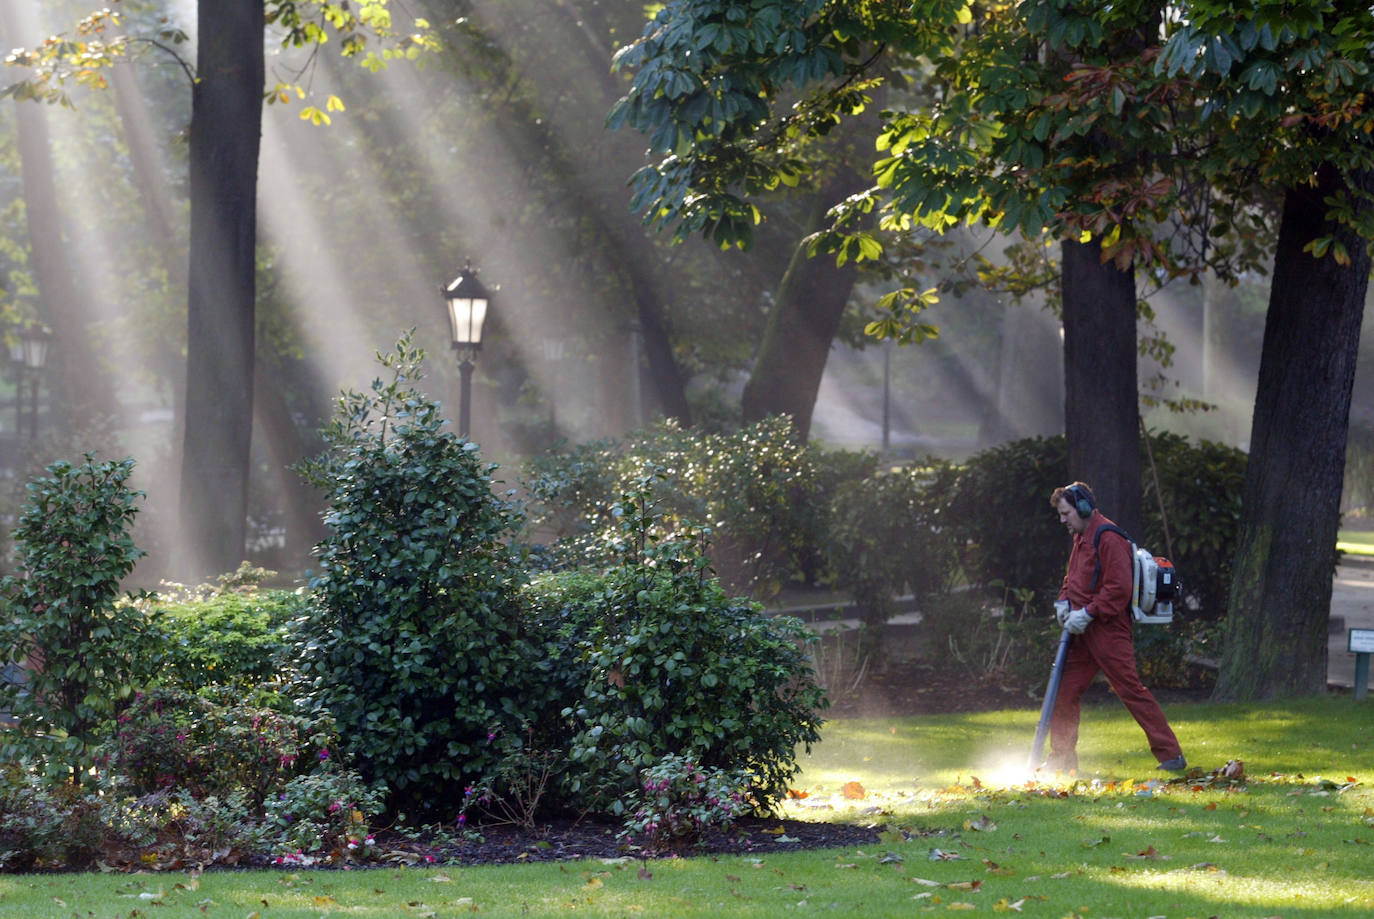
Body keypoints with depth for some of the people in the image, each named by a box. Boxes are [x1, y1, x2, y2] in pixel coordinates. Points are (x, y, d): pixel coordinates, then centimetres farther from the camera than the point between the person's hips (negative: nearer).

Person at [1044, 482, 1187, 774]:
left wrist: (1088, 613, -21)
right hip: (1083, 632, 10)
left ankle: (1171, 754, -4)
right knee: (1065, 692, 7)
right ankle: (1061, 760, 14)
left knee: (1131, 689, -8)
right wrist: (1064, 601, 8)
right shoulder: (1081, 538, 17)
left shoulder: (1109, 538, -14)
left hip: (1108, 630, -10)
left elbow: (1119, 589, -20)